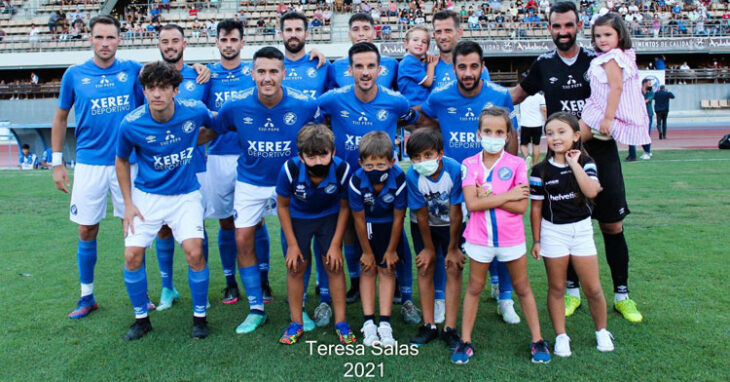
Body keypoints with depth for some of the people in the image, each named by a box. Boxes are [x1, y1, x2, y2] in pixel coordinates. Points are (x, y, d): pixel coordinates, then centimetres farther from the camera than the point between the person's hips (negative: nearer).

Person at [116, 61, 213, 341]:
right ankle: (141, 318, 18)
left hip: (186, 195, -1)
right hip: (146, 195, 1)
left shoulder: (194, 111, -14)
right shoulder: (131, 124, -14)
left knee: (194, 252, -15)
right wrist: (127, 203, 1)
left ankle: (200, 316, 8)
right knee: (132, 256, -6)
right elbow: (122, 161, 3)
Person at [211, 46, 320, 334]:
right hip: (250, 183, 2)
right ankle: (256, 310, 17)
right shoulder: (235, 107, -15)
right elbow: (211, 132, 1)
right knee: (243, 242, 0)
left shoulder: (305, 105, -17)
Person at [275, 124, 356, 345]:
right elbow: (282, 206, -14)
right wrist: (292, 244, -12)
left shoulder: (341, 169, -31)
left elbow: (344, 207, -13)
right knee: (295, 267, 2)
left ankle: (340, 322, 13)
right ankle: (296, 323, 18)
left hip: (329, 217, 0)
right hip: (297, 218, 0)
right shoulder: (290, 170, -32)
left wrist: (336, 244, -12)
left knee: (334, 266, -1)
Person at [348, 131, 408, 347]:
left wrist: (391, 249, -7)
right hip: (367, 225, 0)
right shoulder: (356, 181, -31)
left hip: (389, 225, 0)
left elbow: (398, 218, -17)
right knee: (368, 270, 1)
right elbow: (359, 219, -17)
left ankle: (384, 323, 4)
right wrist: (367, 251, -7)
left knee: (387, 270, -1)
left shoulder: (399, 180, -32)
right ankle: (368, 322, 5)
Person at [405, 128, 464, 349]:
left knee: (454, 269, -4)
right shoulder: (412, 176, -27)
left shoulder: (454, 170, -31)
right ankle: (429, 326, 12)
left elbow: (456, 214, -23)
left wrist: (452, 249, -15)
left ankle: (450, 328, 3)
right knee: (425, 269, 1)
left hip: (452, 223, -1)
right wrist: (429, 248, -8)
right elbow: (422, 216, -17)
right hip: (424, 224, 1)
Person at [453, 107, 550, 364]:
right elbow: (471, 203, -18)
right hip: (479, 237, 0)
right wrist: (508, 195, -16)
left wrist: (488, 197, -19)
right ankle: (465, 341, 22)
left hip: (512, 237, 0)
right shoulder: (470, 165, -6)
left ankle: (537, 340, 26)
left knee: (522, 288, 13)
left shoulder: (516, 164, -7)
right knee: (474, 288, 12)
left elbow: (521, 206, -14)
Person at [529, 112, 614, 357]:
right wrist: (536, 240, -1)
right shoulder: (541, 170, -4)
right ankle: (561, 336, 22)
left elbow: (592, 191, -22)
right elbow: (536, 208, 0)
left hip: (581, 229, 1)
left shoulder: (585, 163, -3)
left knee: (593, 289, 5)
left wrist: (574, 163, -18)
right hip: (553, 231, 0)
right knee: (556, 288, 8)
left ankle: (602, 332, 28)